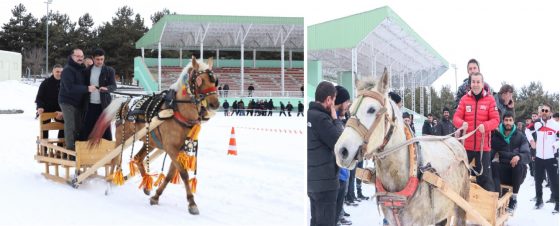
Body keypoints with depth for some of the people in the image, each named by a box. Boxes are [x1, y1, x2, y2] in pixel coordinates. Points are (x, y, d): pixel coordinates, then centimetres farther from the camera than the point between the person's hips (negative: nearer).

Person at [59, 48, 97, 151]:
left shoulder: (82, 69, 12)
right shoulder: (68, 70, -15)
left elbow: (84, 83, 19)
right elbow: (70, 87, -27)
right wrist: (87, 89, -32)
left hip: (79, 102, 8)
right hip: (68, 101, -8)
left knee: (78, 125, 12)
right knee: (70, 125, -6)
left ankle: (77, 146, 20)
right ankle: (70, 147, -2)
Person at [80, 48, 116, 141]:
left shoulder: (109, 70, -1)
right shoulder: (87, 70, 8)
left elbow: (114, 86, -9)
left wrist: (106, 88, -29)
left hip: (104, 104, -2)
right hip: (90, 104, 2)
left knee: (105, 128, 2)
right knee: (87, 127, 3)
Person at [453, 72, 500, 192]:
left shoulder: (490, 99, -1)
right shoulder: (464, 99, 3)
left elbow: (496, 120, -5)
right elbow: (456, 117, 0)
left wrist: (485, 125, -25)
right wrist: (462, 123, -22)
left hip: (483, 145, -1)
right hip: (466, 144, 2)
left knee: (484, 175, 6)